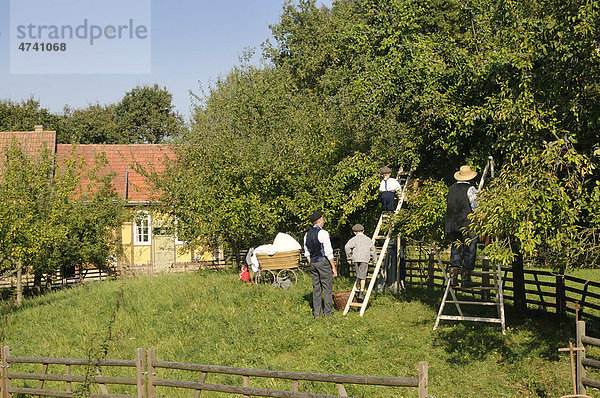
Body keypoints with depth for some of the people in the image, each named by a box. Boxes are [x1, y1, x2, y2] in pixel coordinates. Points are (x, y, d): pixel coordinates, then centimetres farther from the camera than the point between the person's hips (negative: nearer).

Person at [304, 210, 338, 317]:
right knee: (327, 288, -1)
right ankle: (328, 312, -1)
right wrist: (334, 267, -10)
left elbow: (307, 254, 14)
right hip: (323, 262, -7)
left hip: (313, 263, 7)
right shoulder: (323, 233, -12)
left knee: (316, 288, 8)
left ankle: (317, 313, 9)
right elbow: (328, 253, -14)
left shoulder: (307, 235, 10)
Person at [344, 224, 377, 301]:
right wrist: (375, 261, 20)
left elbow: (347, 247, -10)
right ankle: (361, 293, -9)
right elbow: (373, 250, 12)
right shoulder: (368, 239, 13)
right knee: (363, 276, -1)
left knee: (358, 275, 16)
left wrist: (349, 257, -1)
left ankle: (361, 289, 20)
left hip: (356, 259, 0)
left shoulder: (354, 239, 6)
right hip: (365, 259, 0)